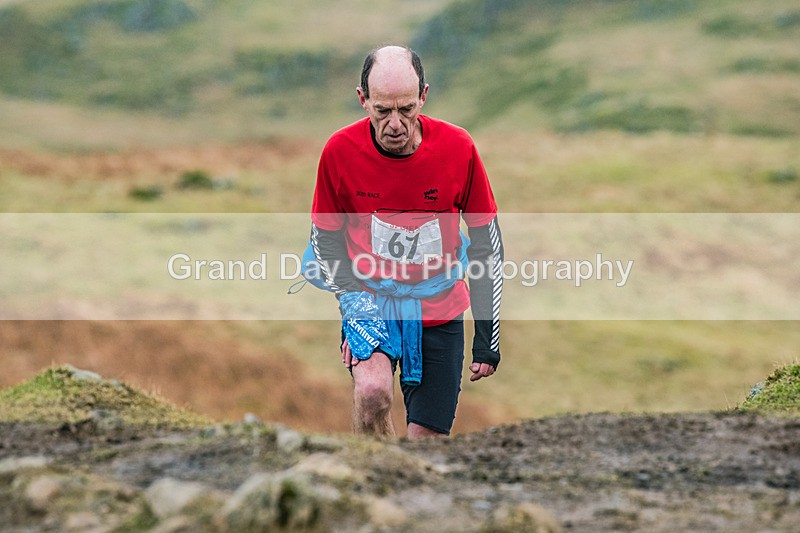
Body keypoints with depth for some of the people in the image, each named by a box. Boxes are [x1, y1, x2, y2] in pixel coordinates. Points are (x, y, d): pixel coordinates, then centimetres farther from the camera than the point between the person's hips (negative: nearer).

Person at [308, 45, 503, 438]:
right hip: (371, 299, -1)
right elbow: (324, 237, 2)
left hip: (440, 309, 1)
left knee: (426, 439, 3)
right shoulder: (340, 151, -13)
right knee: (372, 392, -31)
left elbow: (486, 241, -2)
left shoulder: (458, 148, -13)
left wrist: (487, 336, -1)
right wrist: (353, 300, -13)